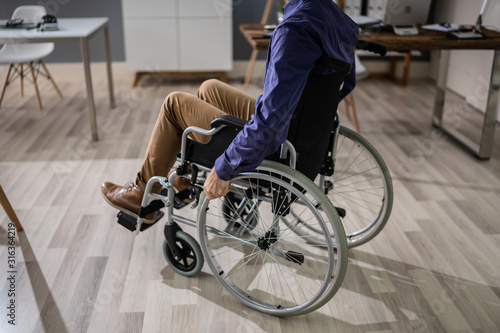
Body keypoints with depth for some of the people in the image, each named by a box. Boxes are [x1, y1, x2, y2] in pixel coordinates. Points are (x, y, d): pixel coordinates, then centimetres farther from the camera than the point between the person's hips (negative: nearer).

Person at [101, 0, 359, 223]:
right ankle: (185, 177, 40)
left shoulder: (294, 31, -32)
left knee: (175, 103, 7)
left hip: (270, 151, -8)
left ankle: (144, 196, 25)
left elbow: (270, 123, -36)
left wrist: (224, 170, -24)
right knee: (209, 88, 24)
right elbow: (346, 84, 13)